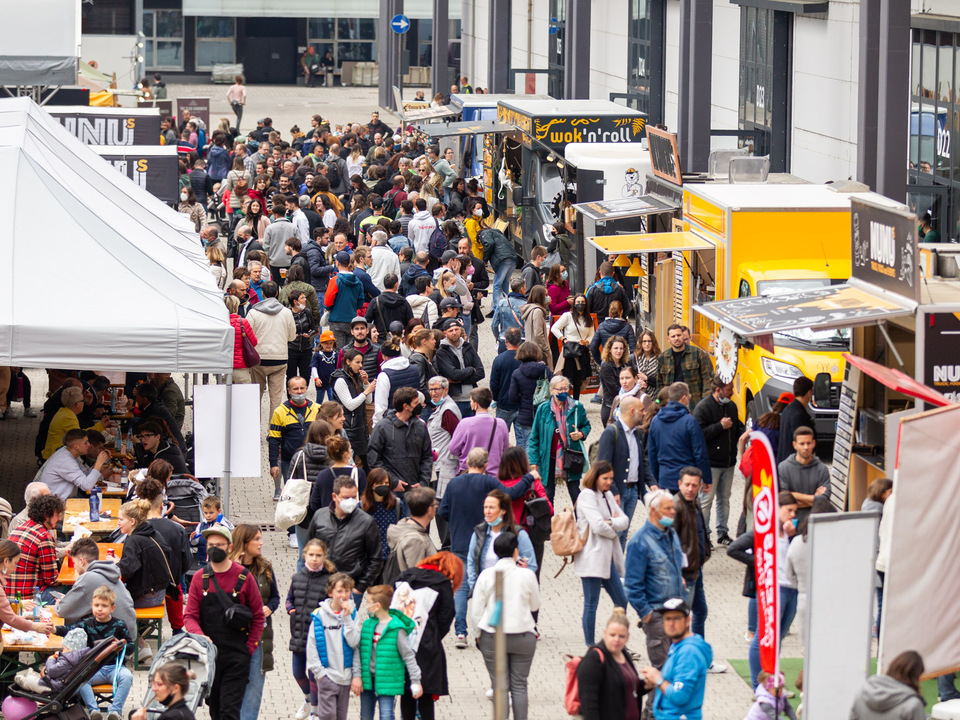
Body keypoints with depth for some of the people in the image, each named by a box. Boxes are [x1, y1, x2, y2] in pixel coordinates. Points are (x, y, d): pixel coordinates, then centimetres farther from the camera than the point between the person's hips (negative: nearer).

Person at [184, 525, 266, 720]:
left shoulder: (244, 577, -3)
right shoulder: (200, 578, 4)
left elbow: (258, 617, 3)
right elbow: (190, 616, 2)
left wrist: (249, 648, -4)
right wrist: (200, 636, -18)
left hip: (237, 657, -3)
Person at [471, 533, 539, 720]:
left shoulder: (486, 575, -5)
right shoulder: (527, 575, -7)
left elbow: (477, 610, 0)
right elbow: (535, 605, 8)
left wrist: (479, 634, 16)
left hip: (492, 637, 0)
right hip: (523, 637, 0)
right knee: (519, 686, 7)